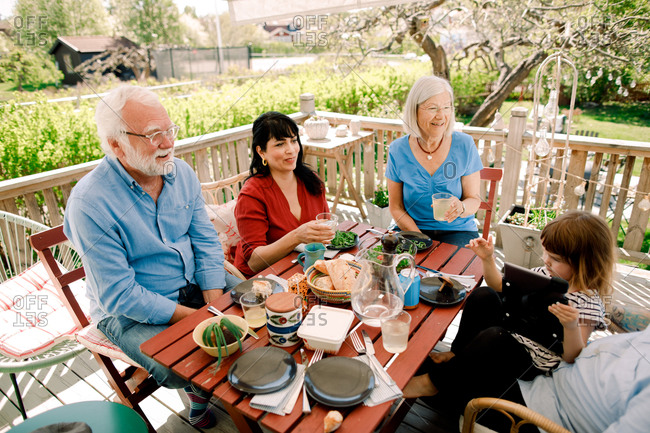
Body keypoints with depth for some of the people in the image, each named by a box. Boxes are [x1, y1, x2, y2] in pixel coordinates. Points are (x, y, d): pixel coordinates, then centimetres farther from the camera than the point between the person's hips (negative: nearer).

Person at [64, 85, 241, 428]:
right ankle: (200, 393, 13)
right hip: (131, 310, -5)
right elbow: (120, 296, -23)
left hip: (195, 284, 6)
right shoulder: (89, 203, -24)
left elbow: (205, 242, -2)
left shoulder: (181, 172, -5)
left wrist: (216, 303, -15)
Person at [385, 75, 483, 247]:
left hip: (457, 231, -1)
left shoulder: (464, 145, -6)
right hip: (412, 228, 2)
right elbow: (396, 207, 0)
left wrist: (460, 207, -24)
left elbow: (474, 199, 0)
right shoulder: (398, 150, -5)